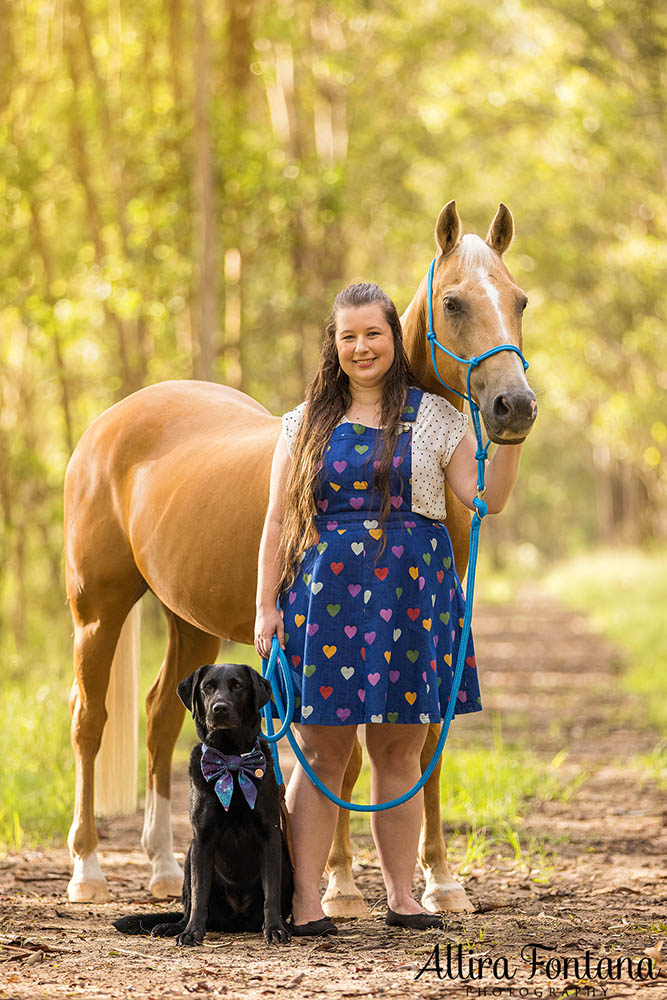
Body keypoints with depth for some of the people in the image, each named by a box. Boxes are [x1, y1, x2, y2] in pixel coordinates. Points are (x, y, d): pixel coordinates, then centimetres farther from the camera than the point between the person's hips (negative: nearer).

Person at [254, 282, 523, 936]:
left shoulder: (434, 417, 6)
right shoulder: (307, 423, 7)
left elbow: (487, 498, 2)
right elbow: (278, 522, 6)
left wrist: (511, 441, -13)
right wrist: (267, 606, 0)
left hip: (409, 595, 0)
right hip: (325, 591, 0)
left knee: (399, 754, 6)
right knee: (321, 754, -1)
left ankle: (401, 895, 14)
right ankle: (305, 900, 1)